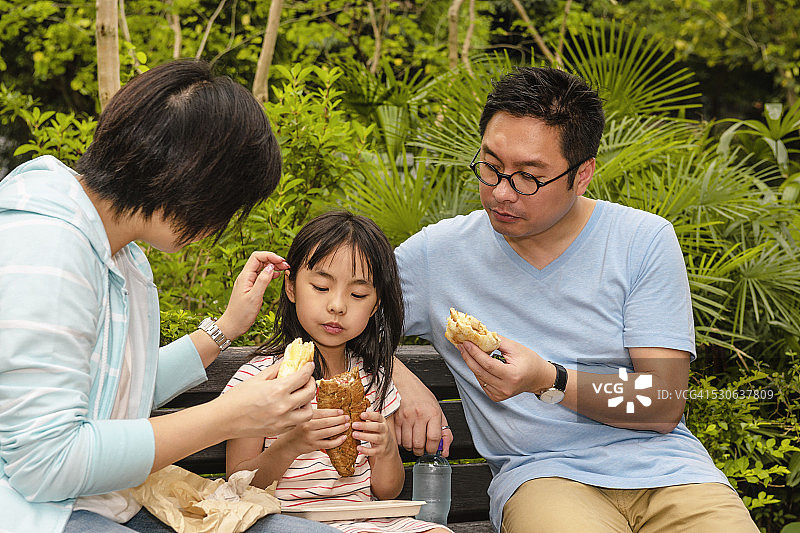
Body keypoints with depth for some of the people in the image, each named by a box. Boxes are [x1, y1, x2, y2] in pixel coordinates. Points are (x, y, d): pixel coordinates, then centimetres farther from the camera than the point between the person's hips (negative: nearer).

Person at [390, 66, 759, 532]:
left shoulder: (645, 240, 1)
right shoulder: (438, 253, 3)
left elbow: (664, 406, -4)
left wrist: (550, 380, -20)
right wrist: (400, 381, -9)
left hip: (660, 464, 2)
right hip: (542, 472, -1)